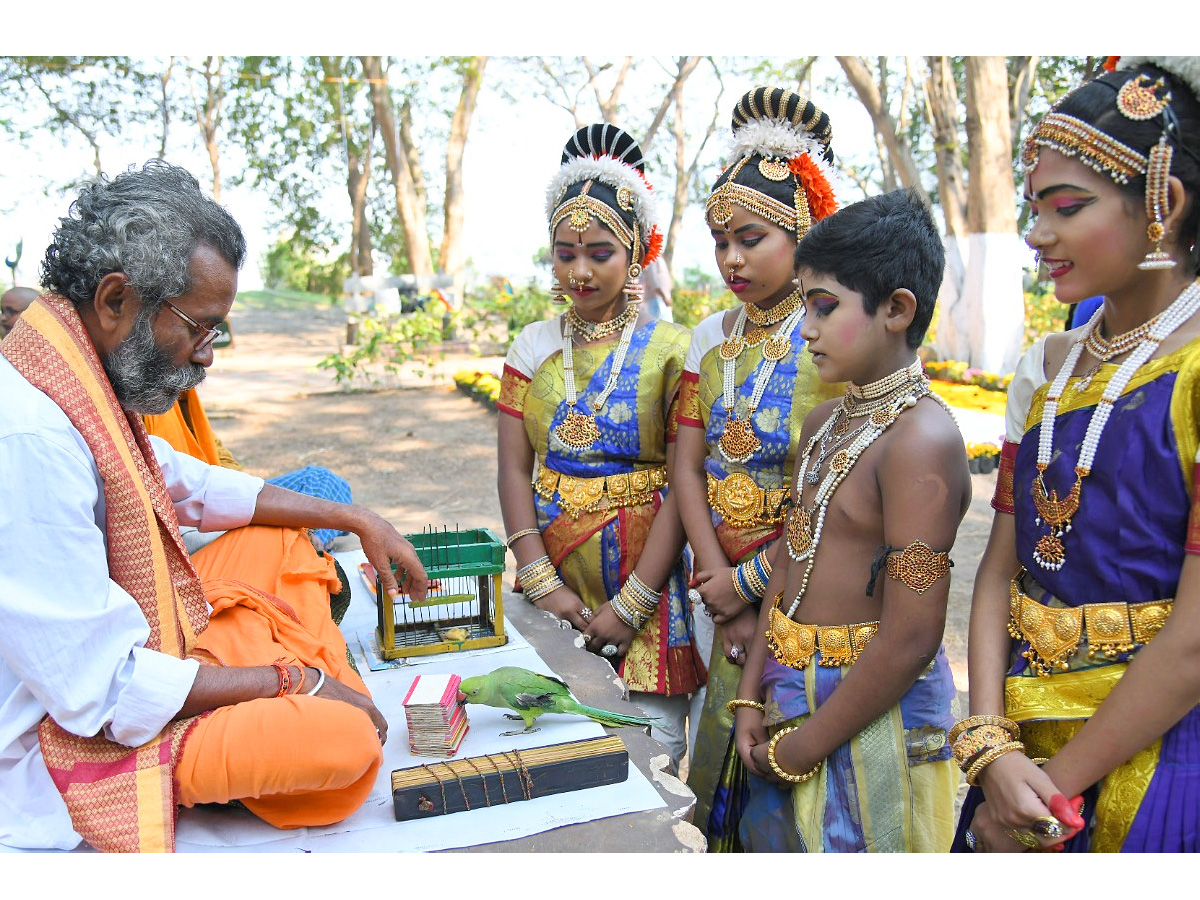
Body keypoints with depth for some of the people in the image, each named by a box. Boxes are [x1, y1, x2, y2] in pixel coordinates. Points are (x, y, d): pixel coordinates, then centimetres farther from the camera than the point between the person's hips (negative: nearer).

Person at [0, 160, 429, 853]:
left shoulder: (89, 383, 1)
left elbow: (191, 485, 17)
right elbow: (99, 690, -29)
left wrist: (358, 520, 13)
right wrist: (287, 678, -19)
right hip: (72, 737, -10)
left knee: (285, 542, 15)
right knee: (344, 742, -27)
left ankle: (339, 708, 6)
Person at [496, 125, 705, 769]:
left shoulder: (672, 350, -5)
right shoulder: (535, 345, 6)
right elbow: (513, 468, 1)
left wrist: (632, 603, -14)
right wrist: (541, 582, -10)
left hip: (642, 574, -3)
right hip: (550, 568, 3)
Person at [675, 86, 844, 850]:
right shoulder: (713, 339, 6)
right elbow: (689, 466, 4)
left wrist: (749, 582, -12)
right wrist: (718, 579, -6)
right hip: (731, 592, 6)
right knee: (722, 776, 16)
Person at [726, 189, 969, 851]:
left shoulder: (921, 437, -20)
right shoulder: (824, 423, 7)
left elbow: (909, 640, -23)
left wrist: (801, 748, -15)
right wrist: (751, 697, 4)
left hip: (871, 713, -8)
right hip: (793, 697, 8)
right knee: (773, 839, 20)